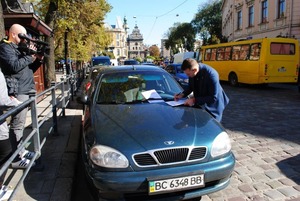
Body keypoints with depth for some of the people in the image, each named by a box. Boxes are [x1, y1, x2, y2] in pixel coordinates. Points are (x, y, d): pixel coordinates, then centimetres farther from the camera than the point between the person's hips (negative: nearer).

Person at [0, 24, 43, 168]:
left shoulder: (20, 48, 21)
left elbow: (29, 69, 22)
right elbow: (14, 66, -22)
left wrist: (38, 59, 5)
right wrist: (30, 56, -13)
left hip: (25, 90, 9)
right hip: (17, 91, -9)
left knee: (20, 123, 14)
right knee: (17, 124, -8)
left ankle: (20, 150, 24)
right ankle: (16, 158, -3)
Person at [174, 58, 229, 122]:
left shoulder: (211, 75, -32)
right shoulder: (192, 70, -14)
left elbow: (213, 98, -26)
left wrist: (195, 100, -30)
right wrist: (182, 94, -13)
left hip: (212, 106, -5)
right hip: (199, 104, 6)